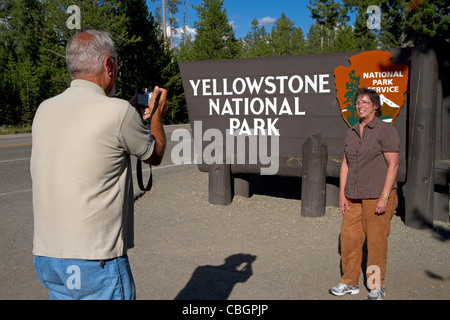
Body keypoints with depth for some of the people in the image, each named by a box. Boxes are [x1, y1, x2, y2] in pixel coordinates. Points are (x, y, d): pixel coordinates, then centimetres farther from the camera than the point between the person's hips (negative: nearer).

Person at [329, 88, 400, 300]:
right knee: (348, 237, 6)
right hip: (354, 196, 6)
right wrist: (342, 194, 8)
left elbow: (393, 165, -9)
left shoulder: (386, 130, -5)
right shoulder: (351, 132, 12)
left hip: (378, 195, -5)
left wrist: (384, 197, -15)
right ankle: (349, 283, 20)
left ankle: (377, 286, 19)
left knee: (377, 240, 2)